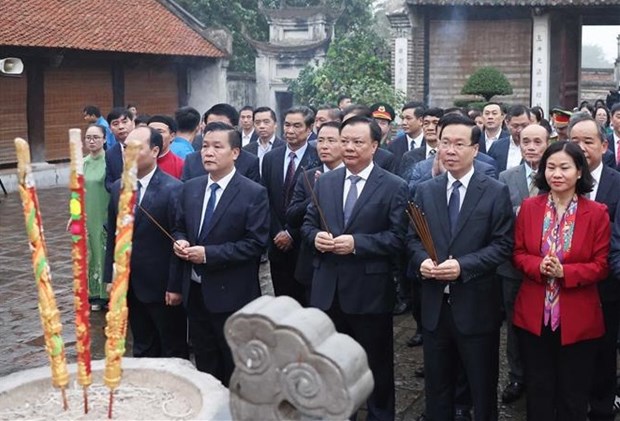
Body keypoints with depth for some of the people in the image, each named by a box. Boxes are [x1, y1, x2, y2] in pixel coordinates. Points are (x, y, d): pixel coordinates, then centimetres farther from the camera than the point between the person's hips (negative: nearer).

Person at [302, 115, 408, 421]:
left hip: (369, 291, -4)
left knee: (376, 363, 10)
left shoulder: (394, 187, -6)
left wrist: (356, 243, -21)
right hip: (328, 289, 5)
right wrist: (316, 236, -11)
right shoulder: (324, 182, 9)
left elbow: (398, 237, -13)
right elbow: (307, 224, 12)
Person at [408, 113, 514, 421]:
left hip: (476, 305, -3)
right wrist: (422, 260, -13)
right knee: (436, 383, 16)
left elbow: (503, 245, -9)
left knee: (482, 386, 11)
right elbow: (413, 238, 9)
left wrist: (463, 266, -20)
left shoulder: (496, 192, -4)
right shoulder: (425, 191, 8)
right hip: (434, 304, 3)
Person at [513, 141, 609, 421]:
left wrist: (564, 272, -21)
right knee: (538, 390, 14)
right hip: (534, 316, 2)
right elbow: (518, 254, 3)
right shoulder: (529, 207, 0)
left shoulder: (597, 213, -7)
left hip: (578, 319, -2)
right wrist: (539, 266, -18)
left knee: (573, 395, 12)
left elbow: (600, 266, -6)